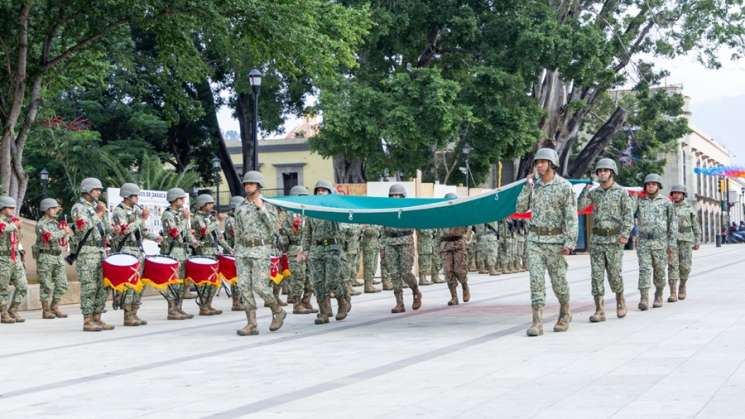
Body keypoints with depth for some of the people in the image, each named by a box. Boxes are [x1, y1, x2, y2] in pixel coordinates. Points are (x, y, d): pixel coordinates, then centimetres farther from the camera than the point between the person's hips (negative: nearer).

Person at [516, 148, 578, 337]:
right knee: (536, 279, -8)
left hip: (555, 240, -4)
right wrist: (527, 186, -4)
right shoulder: (534, 185, 6)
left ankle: (565, 313, 32)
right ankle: (537, 323, -12)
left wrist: (570, 242, -21)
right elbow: (521, 208, 6)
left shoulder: (565, 186, -10)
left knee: (558, 280, 5)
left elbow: (571, 217, -13)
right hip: (535, 239, 4)